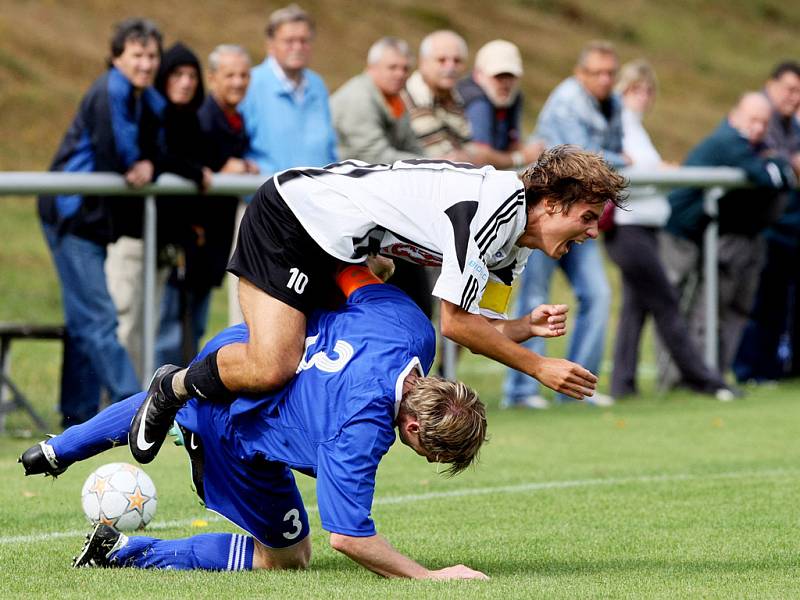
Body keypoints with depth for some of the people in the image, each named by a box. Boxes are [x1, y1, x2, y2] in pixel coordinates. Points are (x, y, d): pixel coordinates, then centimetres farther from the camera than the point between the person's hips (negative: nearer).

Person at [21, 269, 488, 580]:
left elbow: (346, 269, -3)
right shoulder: (363, 430, -38)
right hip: (235, 427, -8)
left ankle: (59, 451, 63)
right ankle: (124, 553, 6)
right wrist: (429, 577, -32)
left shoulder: (413, 327, -20)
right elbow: (348, 536, -34)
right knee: (288, 557, 8)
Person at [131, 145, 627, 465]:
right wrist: (539, 367, -17)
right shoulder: (488, 209, -26)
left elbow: (483, 327, 7)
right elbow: (456, 323, -23)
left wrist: (529, 325, -14)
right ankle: (173, 390, 6)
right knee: (271, 368, -24)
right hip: (288, 214, -10)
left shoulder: (516, 244, 4)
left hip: (332, 250, 10)